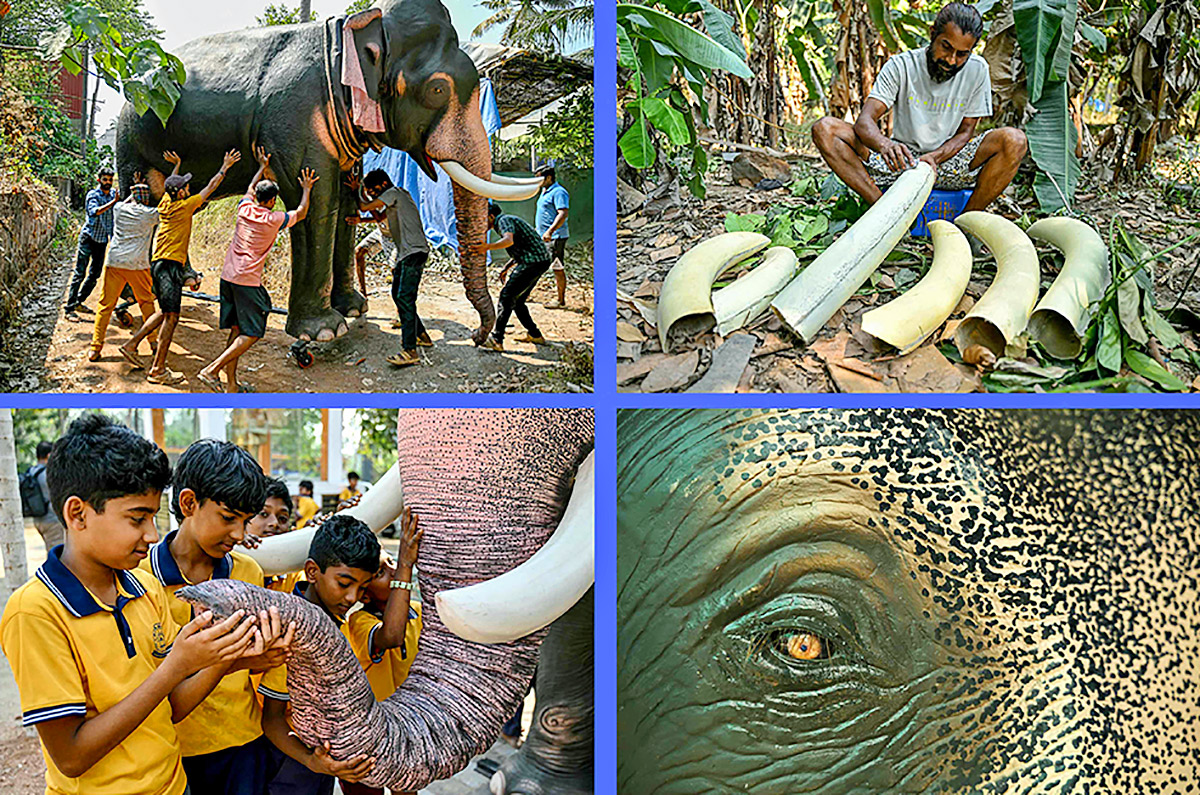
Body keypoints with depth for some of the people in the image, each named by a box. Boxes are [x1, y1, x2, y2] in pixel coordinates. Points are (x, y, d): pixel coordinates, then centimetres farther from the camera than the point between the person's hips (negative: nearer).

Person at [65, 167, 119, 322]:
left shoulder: (113, 194, 6)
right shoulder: (93, 195, -12)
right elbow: (94, 212, -32)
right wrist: (113, 202, -37)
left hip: (103, 240, 6)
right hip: (88, 238, -6)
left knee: (95, 274, 12)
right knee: (80, 273, -9)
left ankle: (79, 302, 28)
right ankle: (69, 309, -9)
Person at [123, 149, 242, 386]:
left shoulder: (166, 202, 10)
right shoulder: (183, 207, -10)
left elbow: (173, 184, 32)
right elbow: (210, 188, -3)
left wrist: (176, 165, 45)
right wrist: (225, 167, 6)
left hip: (159, 263, 9)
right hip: (170, 264, -9)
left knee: (166, 313, 20)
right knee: (171, 317, -9)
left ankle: (133, 344, 21)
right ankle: (158, 370, -10)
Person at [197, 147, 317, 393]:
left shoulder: (244, 209, 7)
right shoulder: (274, 220, -6)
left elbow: (250, 189, 31)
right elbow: (301, 213, 13)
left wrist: (263, 167, 44)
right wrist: (307, 190, 27)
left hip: (228, 276, 7)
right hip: (248, 281, -7)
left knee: (236, 331, 11)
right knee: (251, 334, -3)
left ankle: (231, 384, 11)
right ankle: (211, 370, -15)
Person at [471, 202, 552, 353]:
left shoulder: (504, 220, -8)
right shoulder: (507, 221, 24)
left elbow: (509, 240, -30)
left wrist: (488, 247, -44)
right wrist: (506, 268, 21)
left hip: (534, 262, -10)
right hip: (538, 262, 10)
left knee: (507, 296, -12)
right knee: (517, 300, 16)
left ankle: (496, 340, -15)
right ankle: (534, 335, 23)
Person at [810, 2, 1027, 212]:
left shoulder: (976, 70, -4)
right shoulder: (901, 66, -8)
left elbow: (966, 132, -1)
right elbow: (865, 121, -19)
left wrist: (934, 157, -23)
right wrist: (883, 143, -43)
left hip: (949, 160, 0)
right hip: (902, 159, 0)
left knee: (1014, 140, -28)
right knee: (824, 129, -23)